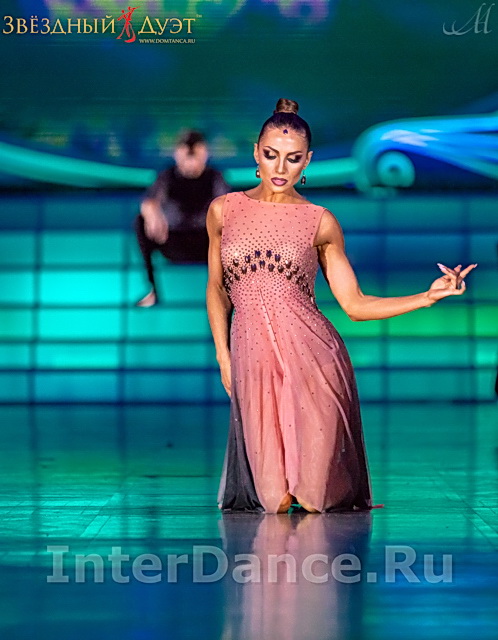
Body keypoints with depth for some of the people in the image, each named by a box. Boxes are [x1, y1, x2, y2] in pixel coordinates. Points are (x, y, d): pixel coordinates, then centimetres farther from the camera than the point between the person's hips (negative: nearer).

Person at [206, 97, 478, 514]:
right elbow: (216, 289, 16)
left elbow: (354, 304, 3)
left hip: (312, 355, -1)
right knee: (273, 498, 1)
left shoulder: (320, 222, 3)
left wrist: (429, 296, -7)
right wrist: (223, 357, 6)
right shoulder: (224, 210, 7)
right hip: (252, 359, 1)